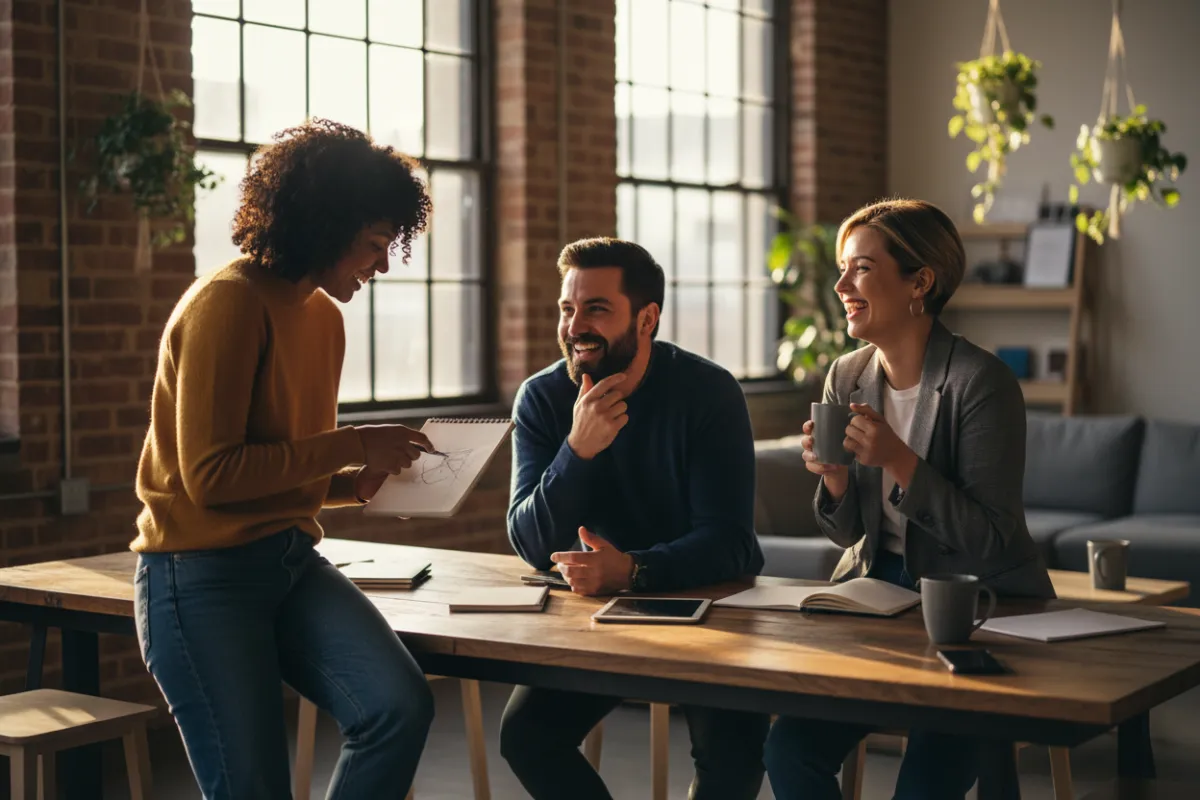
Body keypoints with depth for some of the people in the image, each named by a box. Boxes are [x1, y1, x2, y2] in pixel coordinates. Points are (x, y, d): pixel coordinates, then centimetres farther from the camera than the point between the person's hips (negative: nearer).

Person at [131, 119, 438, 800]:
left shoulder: (326, 315, 12)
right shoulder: (229, 303, -12)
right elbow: (211, 474, -18)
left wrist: (362, 480, 2)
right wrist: (354, 445, -14)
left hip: (291, 562, 7)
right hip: (204, 576, -7)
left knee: (401, 706, -17)